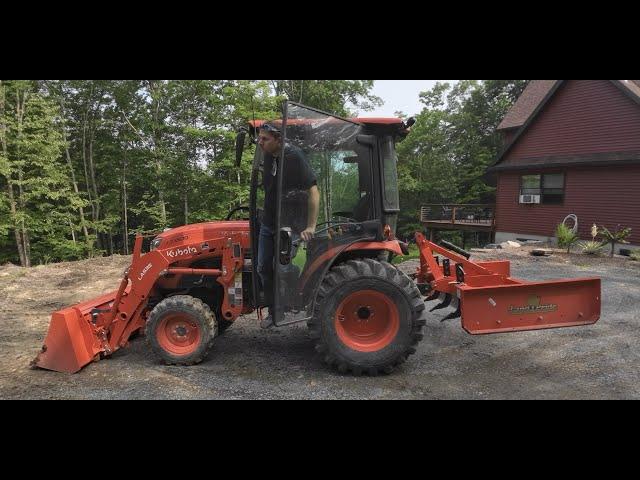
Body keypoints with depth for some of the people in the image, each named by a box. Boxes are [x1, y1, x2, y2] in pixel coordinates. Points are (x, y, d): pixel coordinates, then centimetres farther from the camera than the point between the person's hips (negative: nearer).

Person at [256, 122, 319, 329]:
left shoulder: (294, 157, -19)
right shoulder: (268, 155, 4)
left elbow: (313, 191, -23)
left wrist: (310, 227, -26)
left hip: (289, 226, -8)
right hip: (268, 223, 8)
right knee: (264, 268, 10)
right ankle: (273, 310, 24)